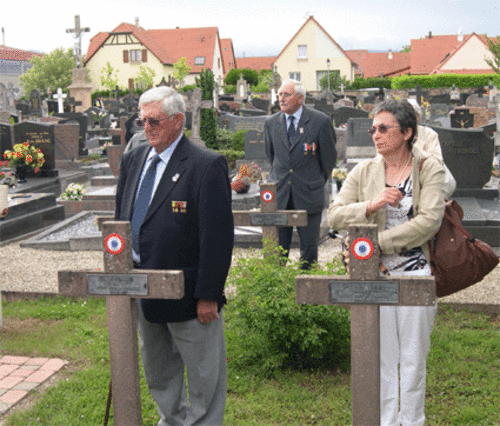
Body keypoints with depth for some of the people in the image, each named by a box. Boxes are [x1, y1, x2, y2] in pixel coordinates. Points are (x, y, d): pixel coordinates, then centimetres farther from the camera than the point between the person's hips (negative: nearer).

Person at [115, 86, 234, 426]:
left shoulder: (207, 165, -16)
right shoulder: (133, 160, 7)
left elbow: (218, 236, -18)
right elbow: (122, 219, 15)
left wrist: (208, 295, -19)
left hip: (187, 291, -7)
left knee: (203, 373, 8)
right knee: (157, 369, 23)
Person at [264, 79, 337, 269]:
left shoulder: (320, 121, -5)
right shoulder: (271, 123, 6)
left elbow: (329, 157, 5)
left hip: (308, 195, -2)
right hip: (279, 193, 3)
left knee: (309, 247, 5)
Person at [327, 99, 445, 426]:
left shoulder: (429, 168, -1)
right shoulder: (363, 172, 8)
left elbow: (430, 221, -13)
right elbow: (335, 215, 0)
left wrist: (378, 242, -14)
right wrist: (372, 205, -16)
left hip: (416, 273, -2)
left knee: (413, 357, 7)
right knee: (382, 356, 9)